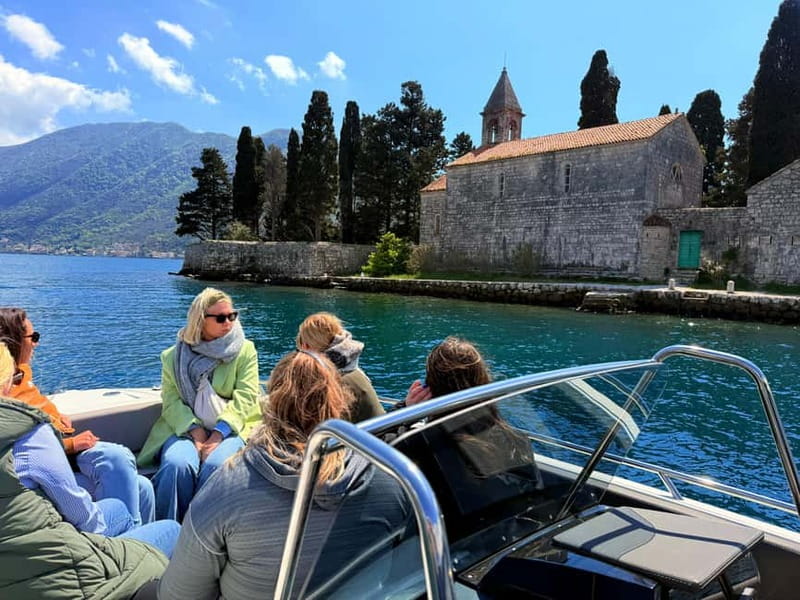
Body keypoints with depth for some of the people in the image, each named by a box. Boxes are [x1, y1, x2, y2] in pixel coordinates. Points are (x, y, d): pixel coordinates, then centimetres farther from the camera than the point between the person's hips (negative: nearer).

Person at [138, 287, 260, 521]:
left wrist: (218, 434, -16)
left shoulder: (244, 350, 8)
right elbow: (171, 401, 2)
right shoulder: (173, 356, 12)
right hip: (186, 429, 1)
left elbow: (245, 397, -3)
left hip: (230, 428, -1)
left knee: (216, 465, -31)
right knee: (177, 465, -29)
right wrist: (195, 431, -15)